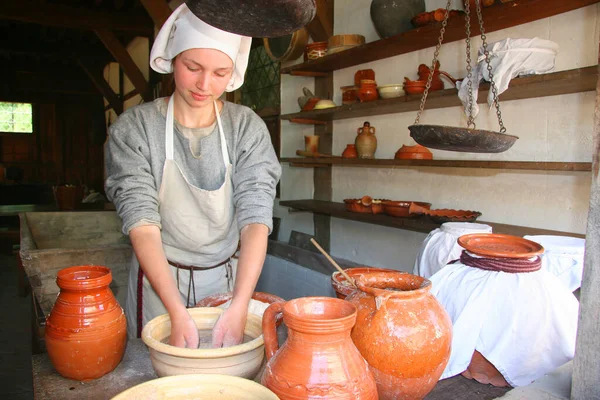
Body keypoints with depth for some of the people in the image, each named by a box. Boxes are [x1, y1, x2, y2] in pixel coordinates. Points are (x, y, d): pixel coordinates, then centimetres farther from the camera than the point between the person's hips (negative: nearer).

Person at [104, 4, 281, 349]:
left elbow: (255, 217, -17)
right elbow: (142, 223, -18)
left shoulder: (248, 128, -8)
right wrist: (179, 315, -28)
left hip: (229, 279, 2)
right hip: (159, 279, -1)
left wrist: (239, 308, -28)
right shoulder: (135, 128, -12)